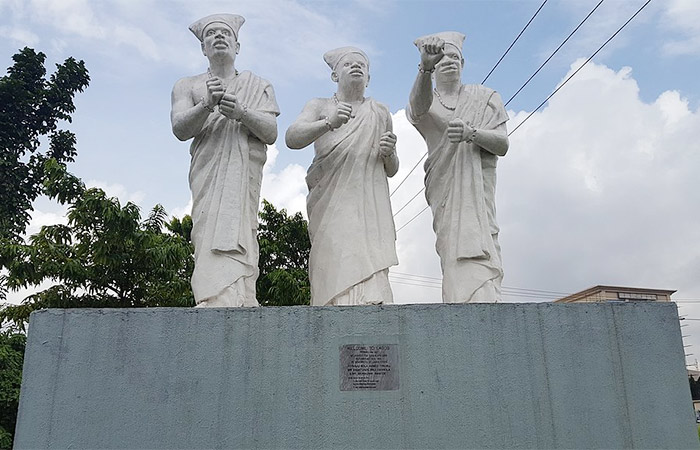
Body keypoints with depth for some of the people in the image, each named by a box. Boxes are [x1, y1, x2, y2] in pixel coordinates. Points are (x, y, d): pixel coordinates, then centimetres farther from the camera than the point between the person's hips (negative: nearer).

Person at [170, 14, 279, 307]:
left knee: (234, 236, -21)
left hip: (244, 170, 0)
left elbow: (271, 133, 5)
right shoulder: (187, 86, 22)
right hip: (207, 172, 0)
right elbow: (180, 129, 3)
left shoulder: (258, 87, 21)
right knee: (213, 238, -20)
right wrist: (207, 105, -16)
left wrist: (240, 112, -14)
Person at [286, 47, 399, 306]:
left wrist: (389, 153, 3)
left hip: (370, 204, 2)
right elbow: (292, 138, -2)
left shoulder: (380, 113, 25)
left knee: (369, 270, -16)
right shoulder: (319, 107, 19)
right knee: (338, 270, -18)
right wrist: (329, 123, -18)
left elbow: (391, 171, 26)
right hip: (330, 202, -1)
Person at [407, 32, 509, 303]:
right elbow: (419, 106, -13)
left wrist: (471, 133, -15)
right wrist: (425, 67, -33)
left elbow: (503, 145, 6)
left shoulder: (484, 97, 18)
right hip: (444, 187, 0)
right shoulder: (423, 102, 15)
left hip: (476, 183, 1)